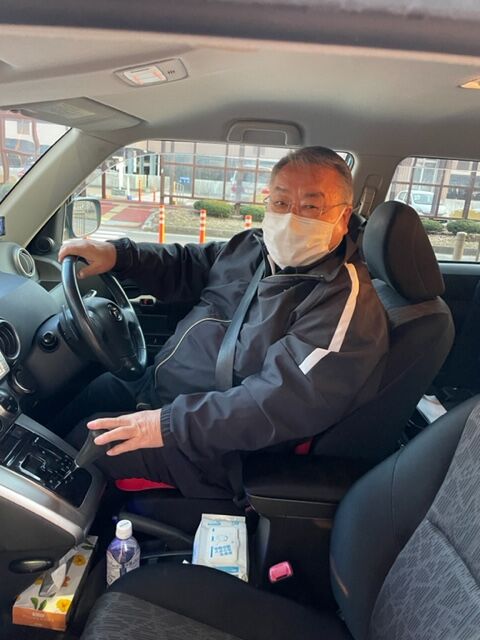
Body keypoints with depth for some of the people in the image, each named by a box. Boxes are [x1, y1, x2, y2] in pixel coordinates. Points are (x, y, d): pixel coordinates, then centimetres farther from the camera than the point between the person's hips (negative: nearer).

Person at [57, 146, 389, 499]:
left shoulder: (347, 302, -25)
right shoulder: (253, 245, 1)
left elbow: (287, 401, -34)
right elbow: (185, 266, 13)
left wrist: (171, 423, -33)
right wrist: (118, 254, -4)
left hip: (218, 448, -8)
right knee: (97, 390, 19)